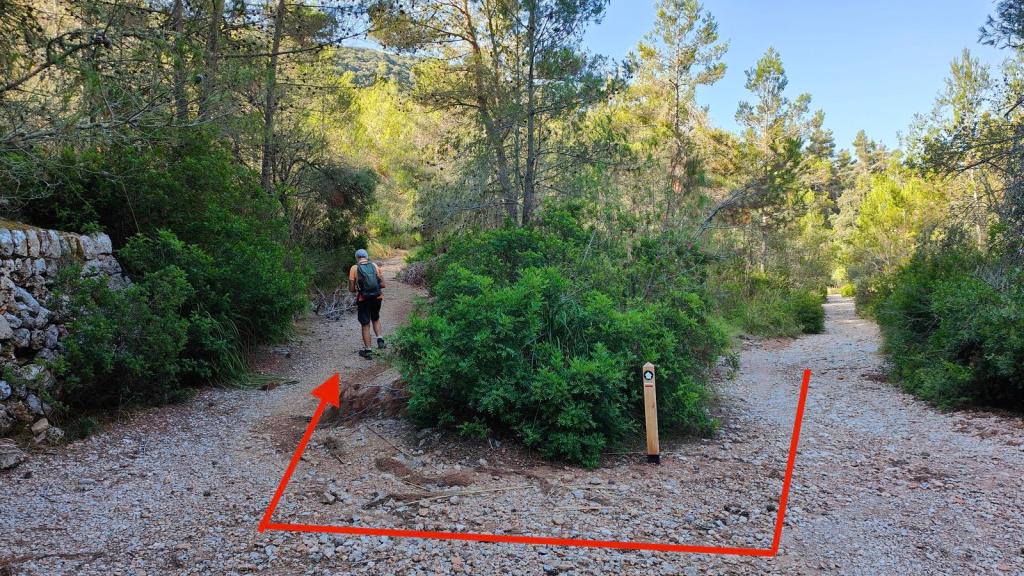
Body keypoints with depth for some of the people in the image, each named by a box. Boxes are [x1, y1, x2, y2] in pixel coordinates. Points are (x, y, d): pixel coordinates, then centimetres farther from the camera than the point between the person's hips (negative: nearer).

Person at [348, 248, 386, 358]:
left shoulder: (354, 268, -5)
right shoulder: (375, 266, 0)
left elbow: (351, 289, -7)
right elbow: (383, 285, -1)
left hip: (363, 300, -2)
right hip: (377, 298, 2)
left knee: (365, 325, 9)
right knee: (376, 319, 26)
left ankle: (367, 350, 12)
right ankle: (380, 339, 7)